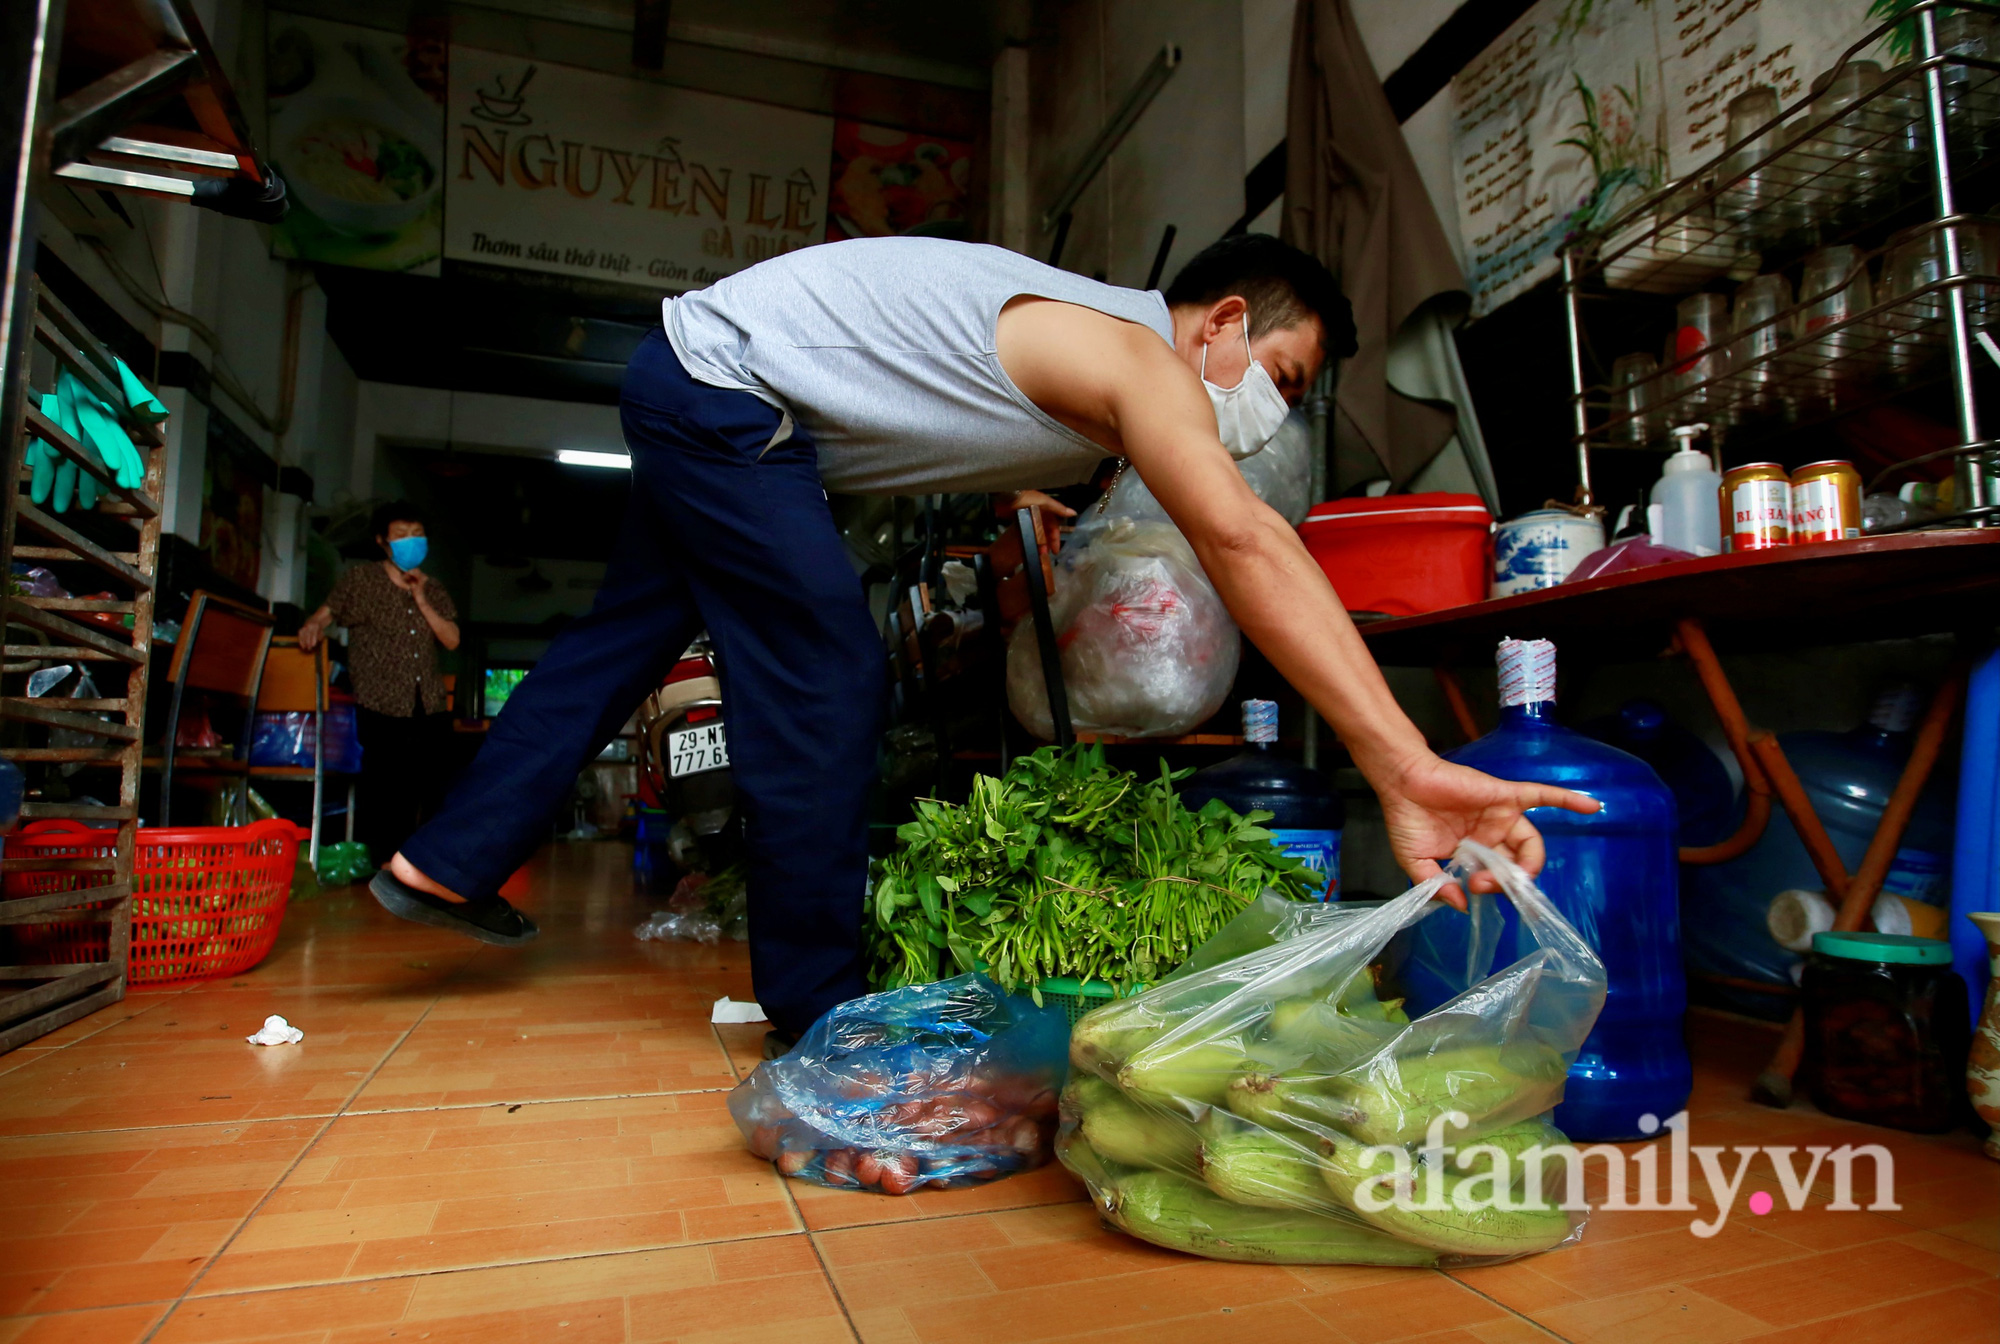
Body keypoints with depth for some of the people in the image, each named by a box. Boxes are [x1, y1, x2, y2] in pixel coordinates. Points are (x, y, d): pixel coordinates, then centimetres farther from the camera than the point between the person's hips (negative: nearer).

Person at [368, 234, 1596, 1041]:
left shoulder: (1096, 364, 8)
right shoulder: (1138, 359, -22)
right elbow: (1244, 541, -38)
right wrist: (1405, 769, -43)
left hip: (690, 384, 10)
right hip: (724, 389, -10)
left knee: (630, 631, 15)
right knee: (826, 676, -11)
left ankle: (447, 865, 28)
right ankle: (819, 1007, 1)